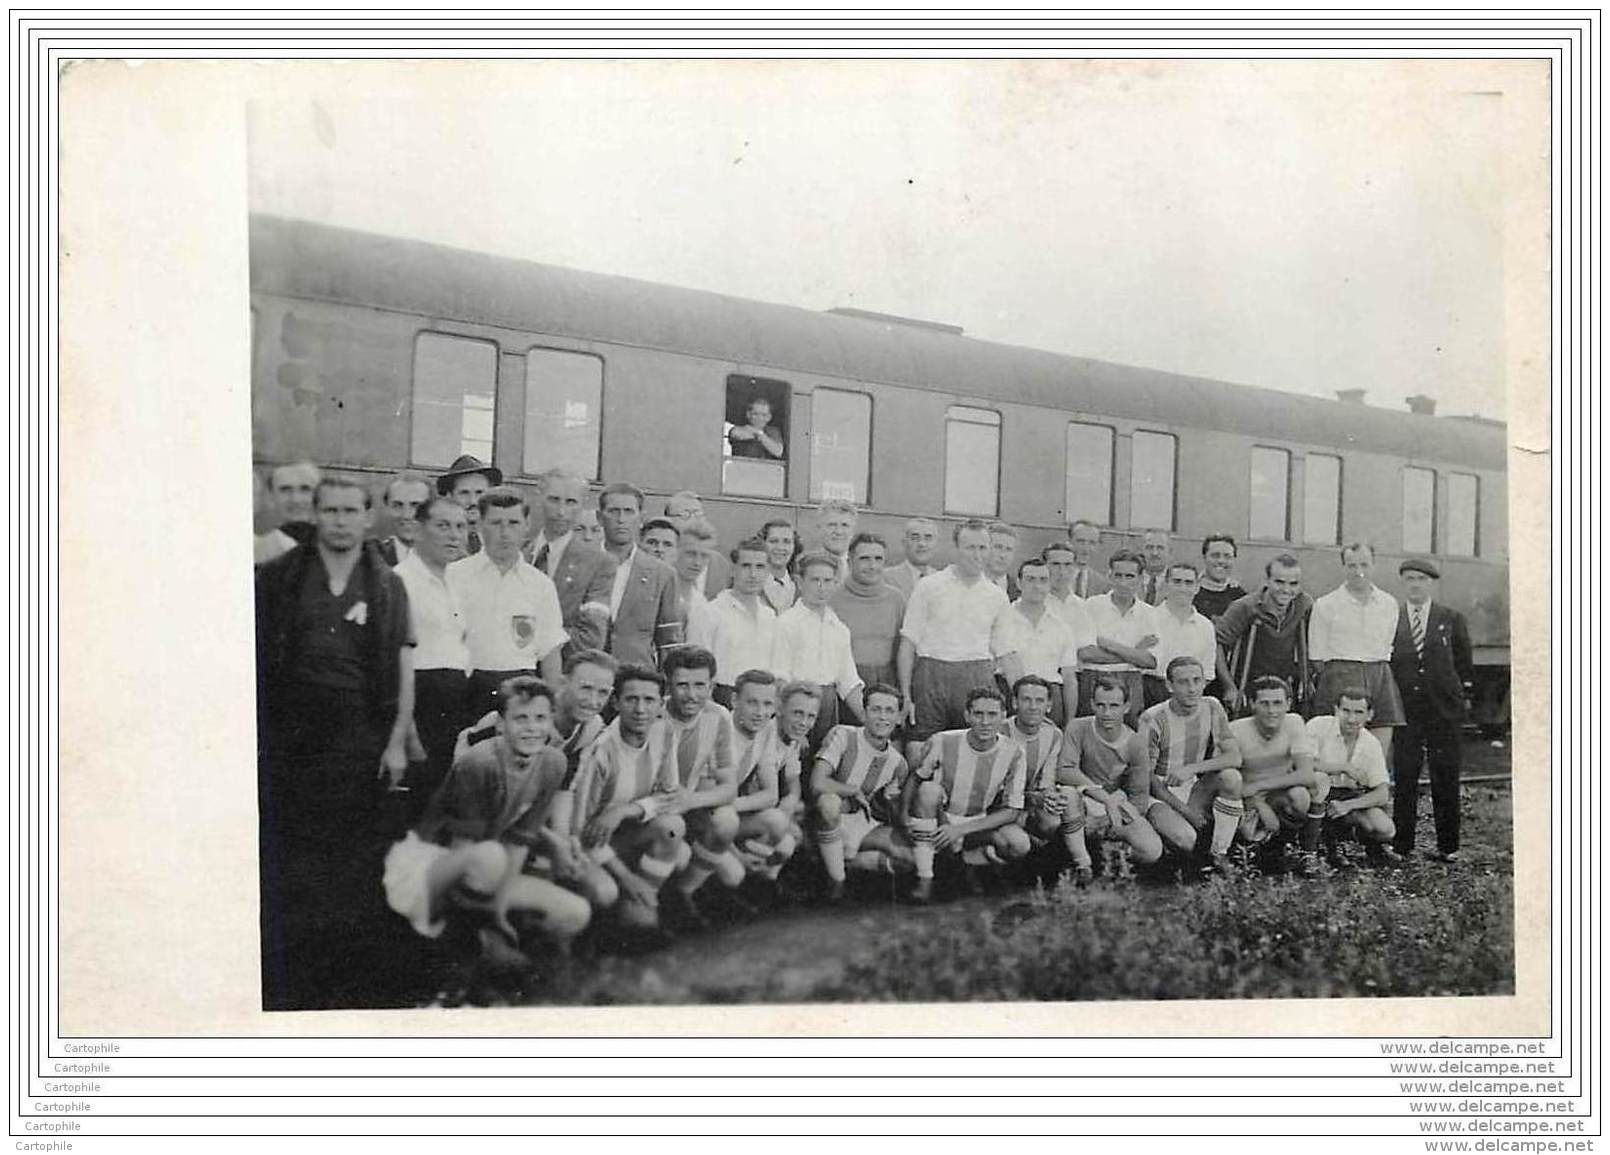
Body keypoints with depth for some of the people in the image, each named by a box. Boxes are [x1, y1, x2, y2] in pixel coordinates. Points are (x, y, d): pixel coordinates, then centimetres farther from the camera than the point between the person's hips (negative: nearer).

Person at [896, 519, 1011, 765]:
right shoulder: (929, 586, 4)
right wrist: (905, 696, -5)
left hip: (978, 680, 2)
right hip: (931, 674, -2)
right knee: (918, 753, -8)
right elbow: (908, 644, 2)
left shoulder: (997, 595, 12)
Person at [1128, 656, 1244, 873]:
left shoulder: (1212, 708, -3)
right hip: (1159, 794, -4)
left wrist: (1191, 769, -24)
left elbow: (1235, 757, -9)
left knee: (1231, 777, -25)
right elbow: (1144, 775, -11)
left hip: (1194, 789, 5)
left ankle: (1219, 854, -12)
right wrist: (1184, 809, -13)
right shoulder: (1153, 719, -16)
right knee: (1185, 839, -32)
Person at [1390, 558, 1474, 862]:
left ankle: (1447, 846, 15)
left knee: (1446, 779, 5)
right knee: (1403, 778, 1)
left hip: (1444, 710, 0)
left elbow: (1464, 663, 12)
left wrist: (1465, 697, 7)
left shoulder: (1452, 620, 7)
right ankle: (1402, 845, 9)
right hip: (1405, 709, 0)